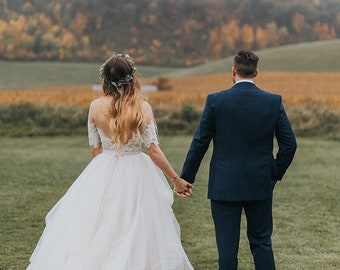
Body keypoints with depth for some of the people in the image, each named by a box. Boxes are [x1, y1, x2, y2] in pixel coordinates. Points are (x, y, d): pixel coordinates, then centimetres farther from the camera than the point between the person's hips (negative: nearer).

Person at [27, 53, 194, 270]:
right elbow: (154, 150, -11)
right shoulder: (142, 107, -11)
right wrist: (176, 179, -3)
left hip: (103, 175, 1)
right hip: (136, 177, -1)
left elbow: (95, 149, 3)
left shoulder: (96, 107, -6)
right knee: (135, 233, 8)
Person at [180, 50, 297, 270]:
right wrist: (276, 174, 14)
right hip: (260, 185, 2)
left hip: (224, 186, -2)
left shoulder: (216, 101, -8)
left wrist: (186, 178, 5)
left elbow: (200, 143, -4)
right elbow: (289, 144, -1)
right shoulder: (274, 102, -3)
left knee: (227, 246, 4)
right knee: (262, 241, 15)